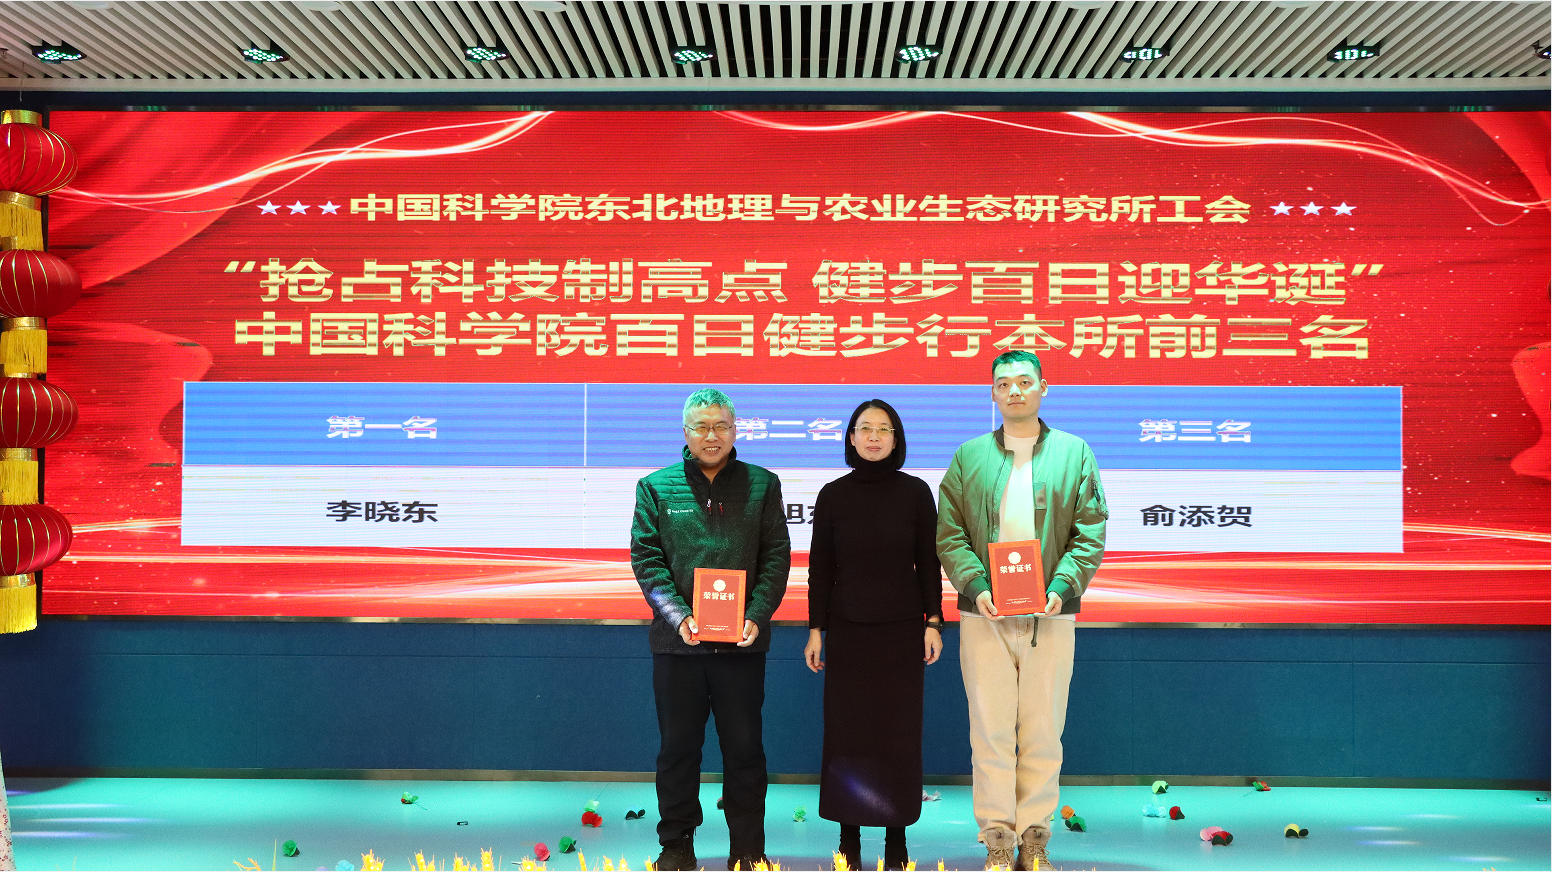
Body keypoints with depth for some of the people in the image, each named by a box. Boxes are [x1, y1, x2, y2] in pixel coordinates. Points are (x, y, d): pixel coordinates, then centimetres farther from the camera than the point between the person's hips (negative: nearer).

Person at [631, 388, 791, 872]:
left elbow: (776, 557, 3)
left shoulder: (762, 485, 7)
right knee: (678, 746, 8)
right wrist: (677, 615, -14)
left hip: (742, 639, 0)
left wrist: (756, 616, -11)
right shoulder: (656, 487, 6)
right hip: (676, 639, 0)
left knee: (744, 746, 6)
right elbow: (646, 559, -1)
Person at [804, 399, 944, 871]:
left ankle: (896, 833, 14)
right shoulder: (833, 495, 1)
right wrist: (816, 629, 0)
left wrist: (934, 623, -2)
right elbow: (820, 567, 3)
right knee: (847, 730, 2)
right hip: (848, 629, 0)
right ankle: (849, 832, 12)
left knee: (899, 730, 3)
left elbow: (928, 563, 2)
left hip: (902, 629, 0)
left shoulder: (916, 492, 0)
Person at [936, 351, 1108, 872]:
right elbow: (949, 534, 4)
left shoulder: (1074, 453, 8)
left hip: (1051, 615, 0)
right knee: (990, 731, 1)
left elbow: (1090, 534, 3)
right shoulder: (969, 456, 9)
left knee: (1043, 732, 5)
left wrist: (1063, 585, -12)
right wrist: (975, 585, -11)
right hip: (984, 615, 0)